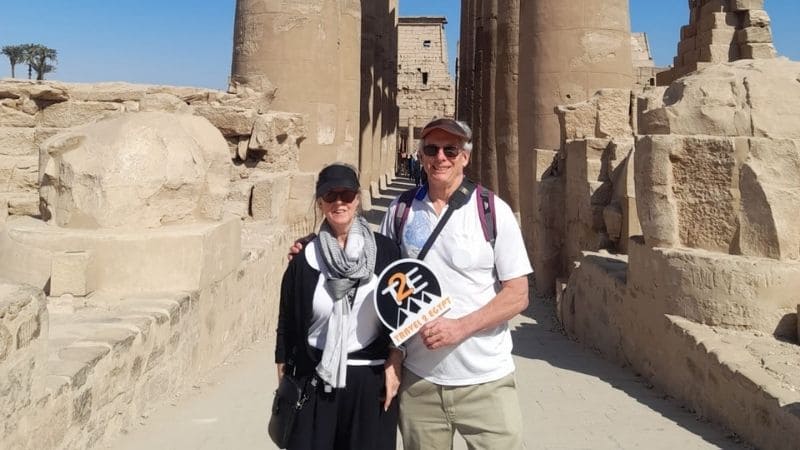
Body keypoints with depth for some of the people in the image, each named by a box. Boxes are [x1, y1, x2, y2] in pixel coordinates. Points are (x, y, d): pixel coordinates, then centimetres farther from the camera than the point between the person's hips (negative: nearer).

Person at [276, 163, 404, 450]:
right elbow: (288, 321, 3)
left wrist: (394, 364, -6)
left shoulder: (385, 250, -3)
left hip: (371, 378, 0)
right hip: (316, 379, 0)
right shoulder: (305, 258, -2)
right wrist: (284, 380, 5)